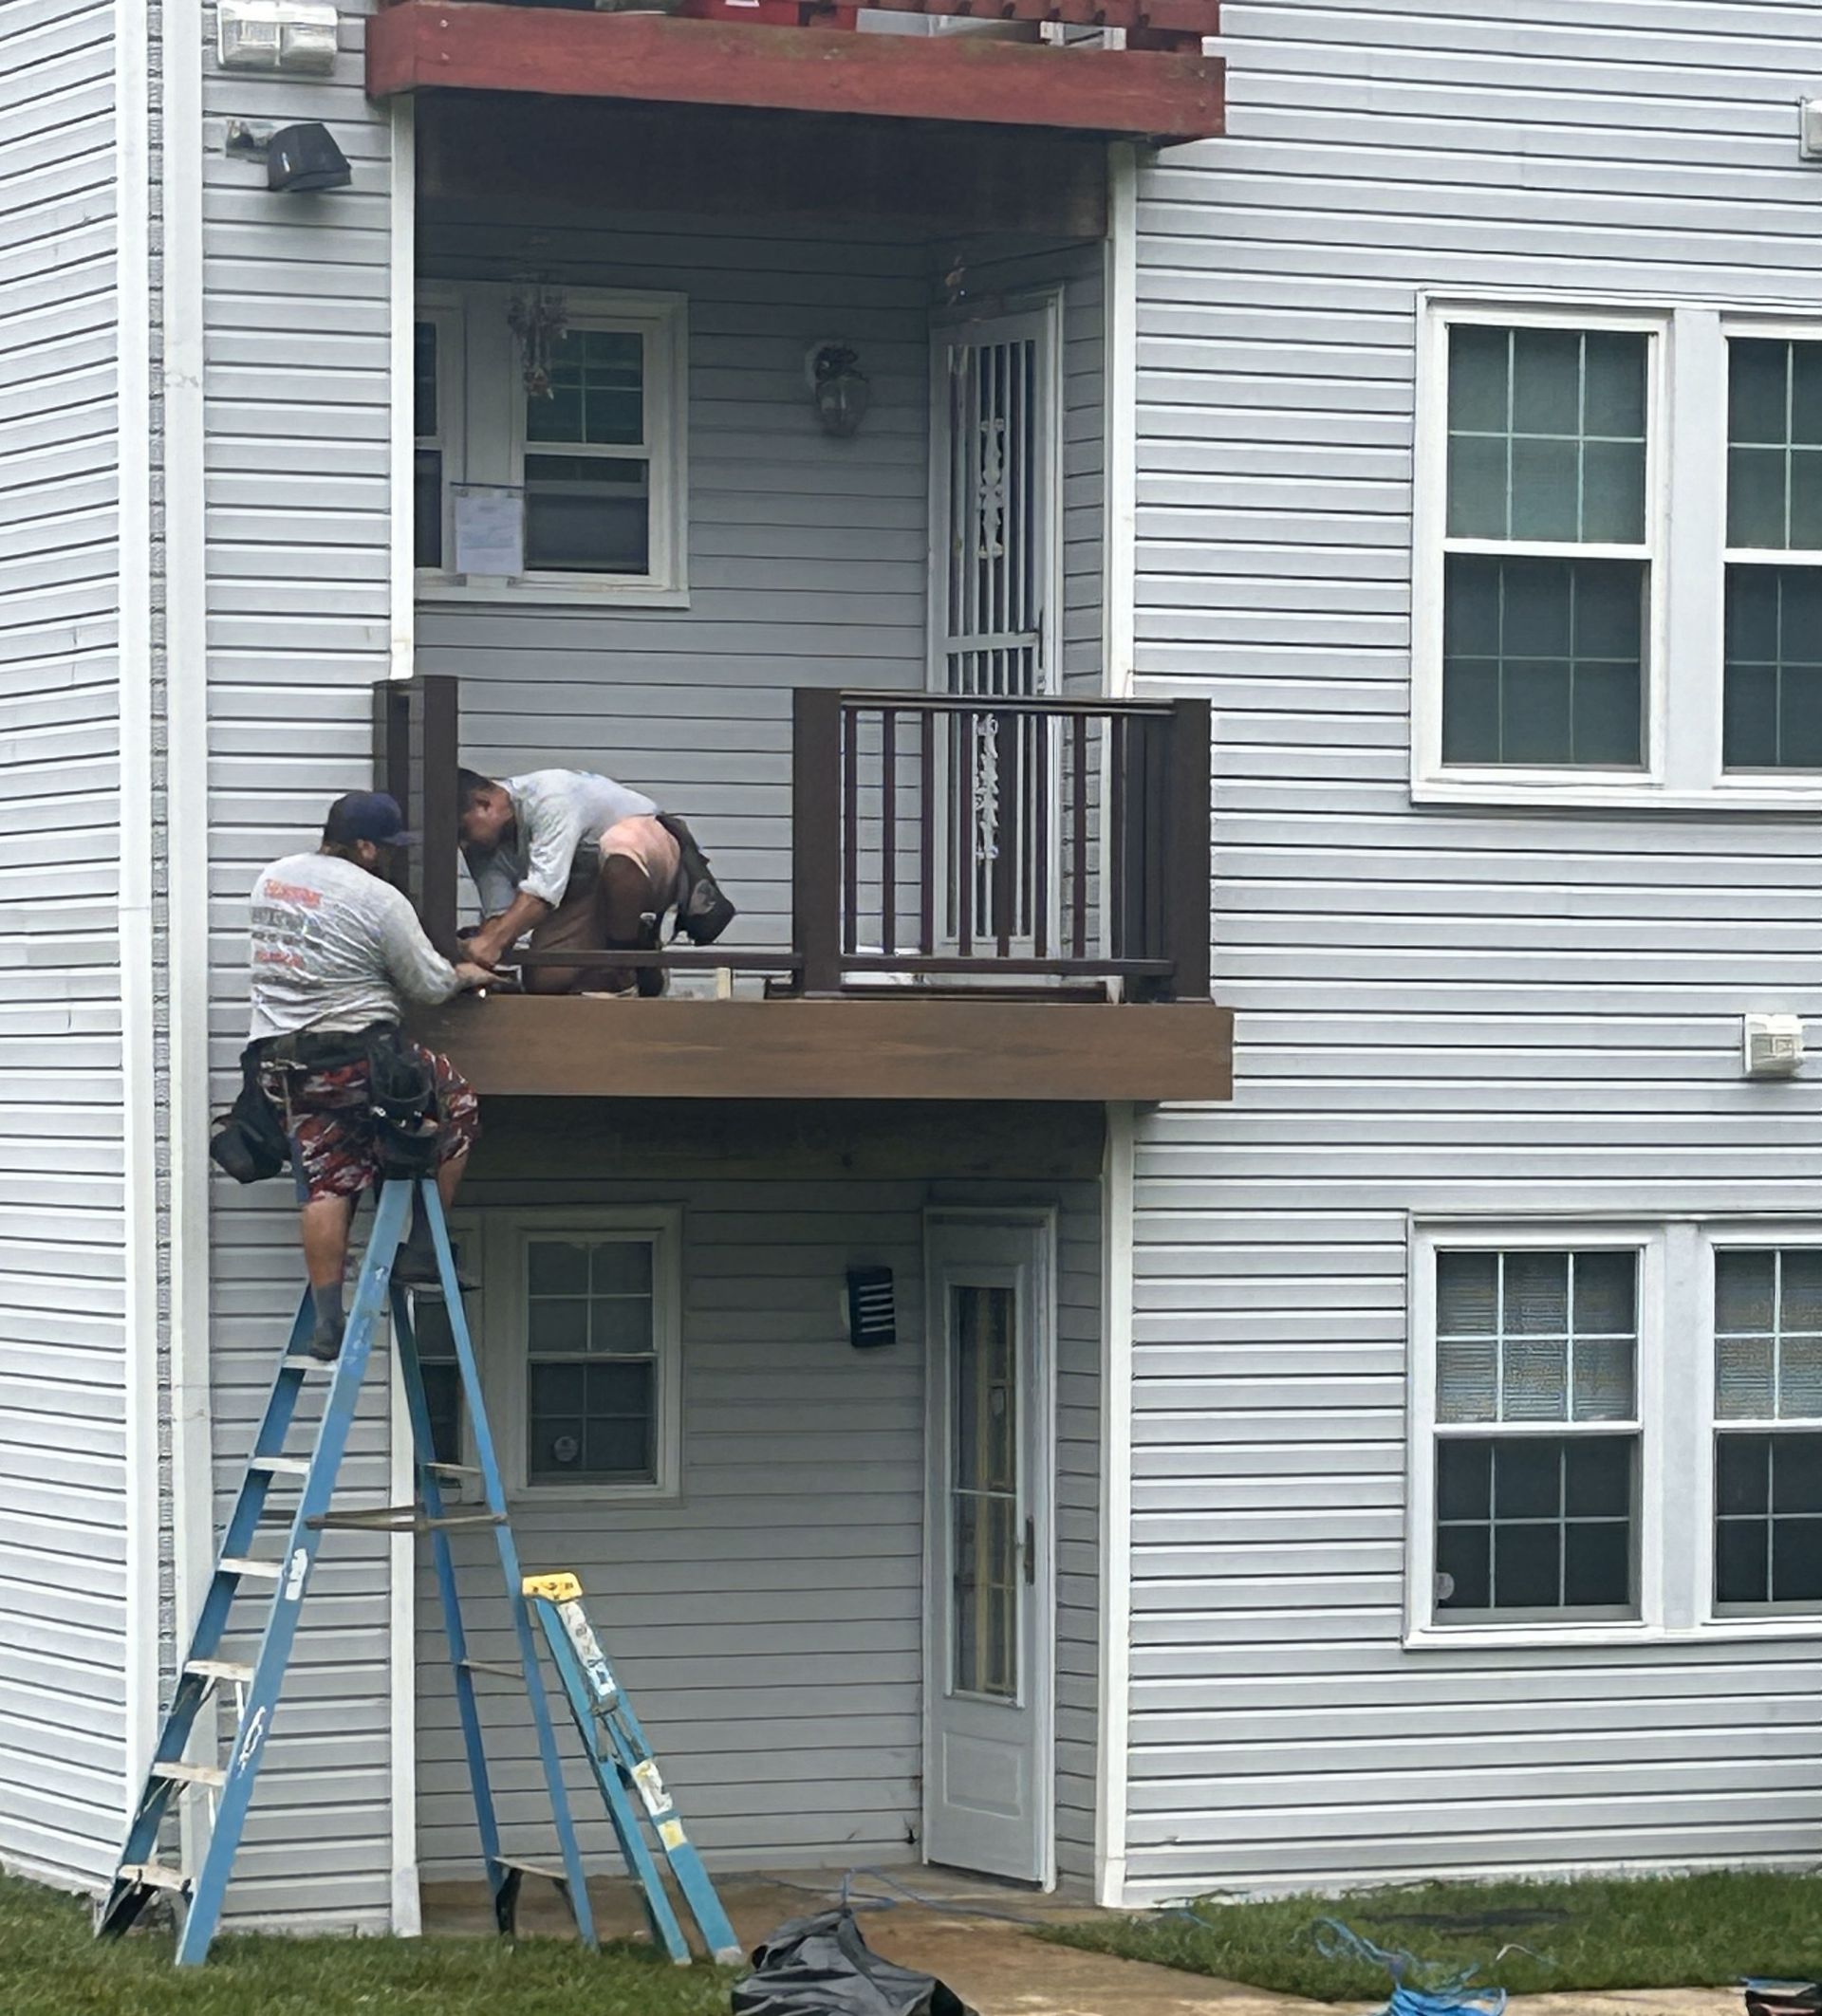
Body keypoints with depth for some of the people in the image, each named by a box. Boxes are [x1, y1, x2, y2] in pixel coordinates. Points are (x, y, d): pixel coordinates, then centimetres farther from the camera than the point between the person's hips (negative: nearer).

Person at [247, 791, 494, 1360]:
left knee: (325, 1181, 9)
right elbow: (430, 986, -5)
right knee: (457, 1103, 15)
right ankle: (420, 1251, 14)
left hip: (277, 1059, 6)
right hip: (356, 1052, -6)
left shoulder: (271, 879, 12)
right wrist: (465, 976, 18)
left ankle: (326, 1320, 2)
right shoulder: (377, 899, -10)